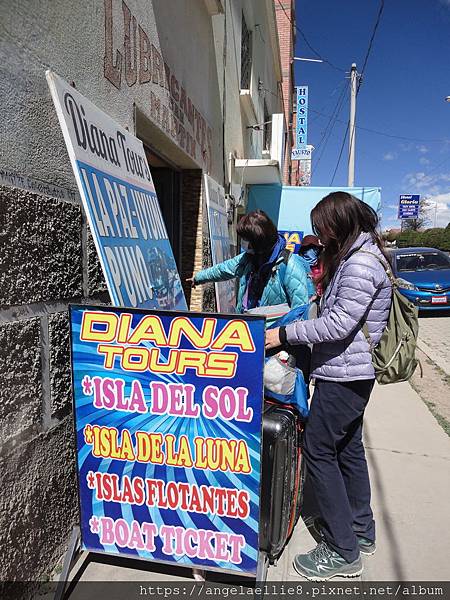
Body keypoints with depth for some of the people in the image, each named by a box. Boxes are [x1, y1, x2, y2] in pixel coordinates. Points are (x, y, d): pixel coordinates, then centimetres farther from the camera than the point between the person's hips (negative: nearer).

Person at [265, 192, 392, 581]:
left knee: (319, 450, -1)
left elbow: (339, 325, -24)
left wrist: (285, 334, -19)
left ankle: (343, 552, 13)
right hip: (354, 372, 11)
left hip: (343, 374, -11)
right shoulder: (358, 256, 15)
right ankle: (361, 530, 35)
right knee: (347, 446, 18)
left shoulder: (361, 264, -19)